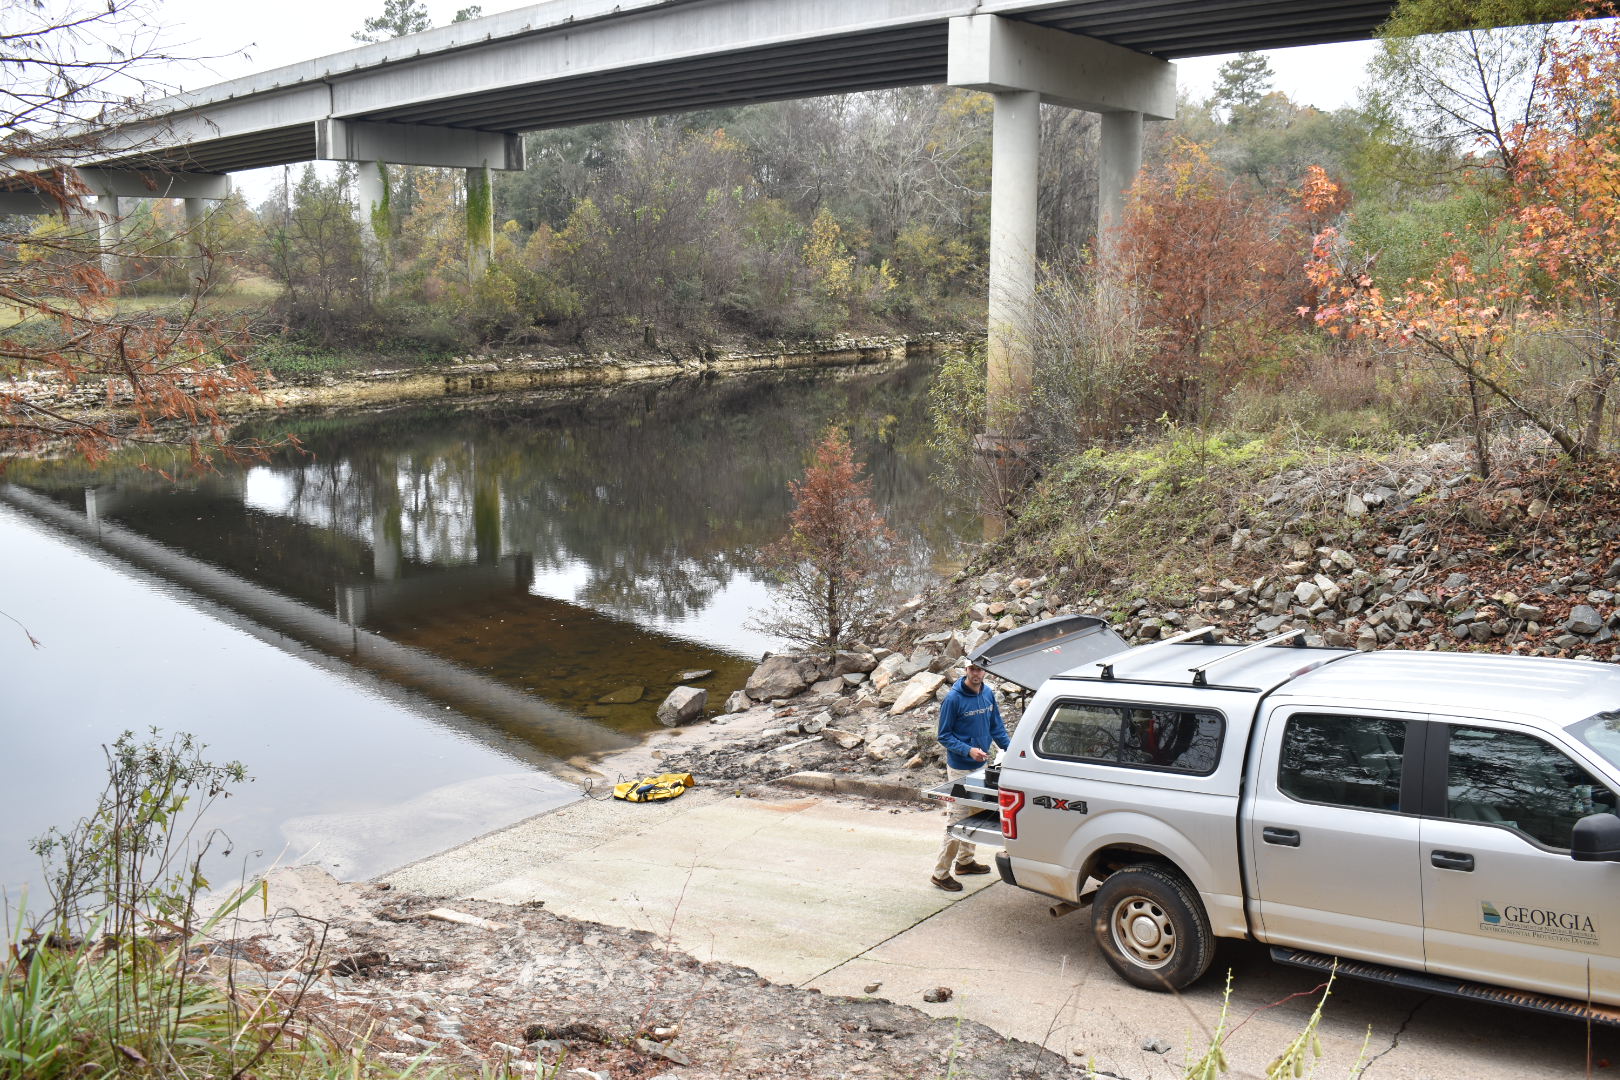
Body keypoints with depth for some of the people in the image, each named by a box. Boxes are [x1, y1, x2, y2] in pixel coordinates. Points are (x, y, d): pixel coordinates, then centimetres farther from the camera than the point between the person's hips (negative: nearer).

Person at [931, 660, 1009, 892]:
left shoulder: (988, 694, 1)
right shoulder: (953, 698, -18)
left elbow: (996, 726, 11)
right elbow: (944, 736, -14)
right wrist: (968, 751, -26)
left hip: (982, 765, 7)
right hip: (960, 768, -7)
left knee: (976, 814, 19)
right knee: (956, 818, -5)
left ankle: (965, 860, 36)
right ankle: (941, 873, 2)